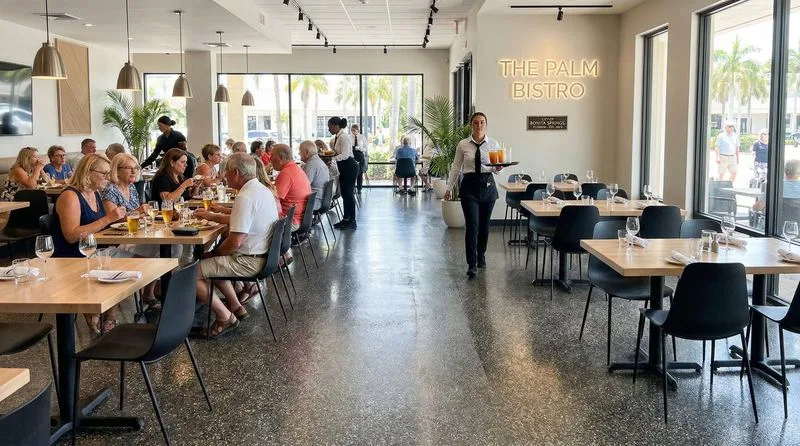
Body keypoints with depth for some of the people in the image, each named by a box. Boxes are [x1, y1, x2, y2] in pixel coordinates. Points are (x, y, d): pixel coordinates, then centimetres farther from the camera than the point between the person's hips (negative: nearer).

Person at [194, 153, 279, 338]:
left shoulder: (245, 198, -23)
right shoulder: (262, 190, 9)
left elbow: (235, 242, -25)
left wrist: (215, 252, -7)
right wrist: (211, 216, 25)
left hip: (249, 261, -10)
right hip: (262, 255, 10)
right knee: (211, 261, 27)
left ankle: (225, 316, -1)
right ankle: (235, 306, 23)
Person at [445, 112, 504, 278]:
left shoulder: (493, 144, 2)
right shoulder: (463, 145, 0)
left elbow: (495, 168, 4)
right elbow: (456, 168, 5)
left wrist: (498, 168, -19)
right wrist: (449, 188, 5)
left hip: (488, 185, 2)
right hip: (469, 185, -2)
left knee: (484, 224, 12)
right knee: (472, 226, -10)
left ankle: (481, 256, 35)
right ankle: (472, 264, -4)